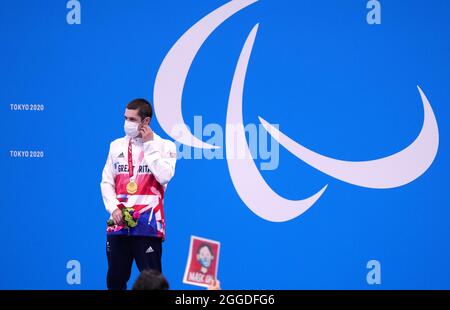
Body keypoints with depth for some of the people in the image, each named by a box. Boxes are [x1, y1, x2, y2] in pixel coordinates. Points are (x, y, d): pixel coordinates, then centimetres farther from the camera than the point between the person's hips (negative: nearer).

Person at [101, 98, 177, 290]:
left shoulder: (165, 146, 1)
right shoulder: (117, 145, 11)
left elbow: (164, 177, -15)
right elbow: (106, 181, 10)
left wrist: (149, 146, -10)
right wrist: (113, 208, -5)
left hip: (148, 224, -4)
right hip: (118, 224, 4)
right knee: (115, 279, 8)